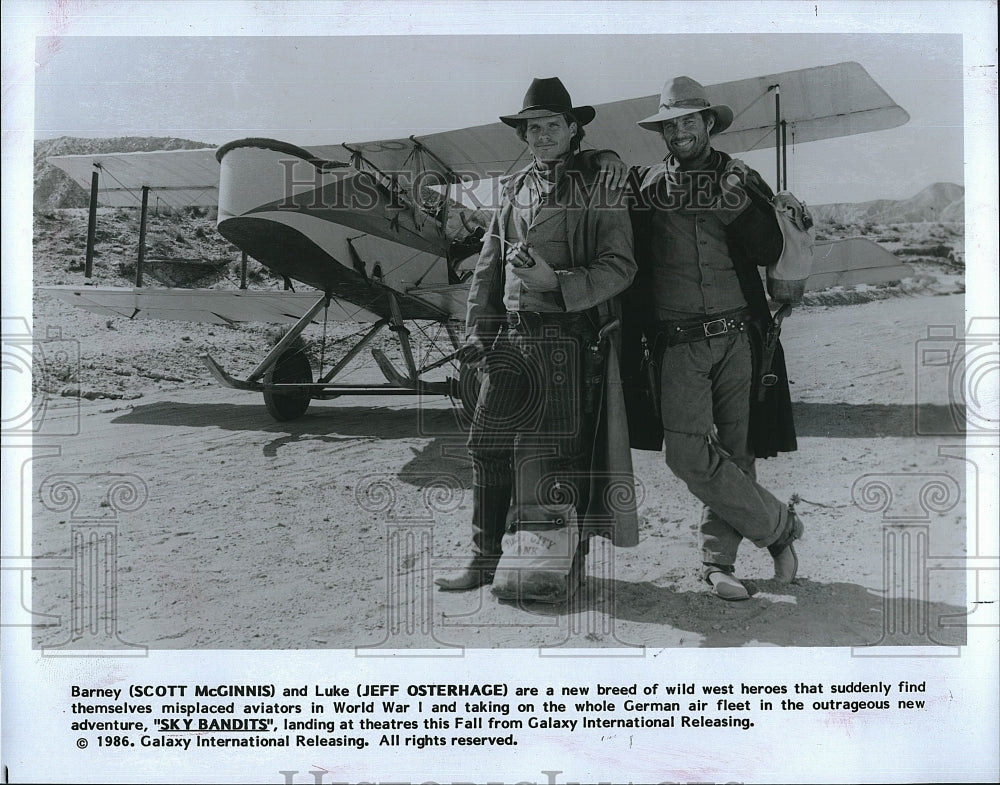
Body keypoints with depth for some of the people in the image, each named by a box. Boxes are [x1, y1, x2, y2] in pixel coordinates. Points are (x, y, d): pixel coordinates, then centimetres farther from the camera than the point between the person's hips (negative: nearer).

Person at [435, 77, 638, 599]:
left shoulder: (598, 190, 0)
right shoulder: (514, 190, 17)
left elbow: (619, 266, -8)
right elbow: (488, 267, 20)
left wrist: (556, 282, -20)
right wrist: (477, 330, 11)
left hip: (570, 337, -5)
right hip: (512, 336, 6)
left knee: (556, 450, -3)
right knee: (488, 444, 4)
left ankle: (565, 564, 9)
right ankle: (486, 557, 15)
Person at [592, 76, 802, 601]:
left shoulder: (740, 179, 10)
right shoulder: (646, 184, 10)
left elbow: (770, 251, 2)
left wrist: (738, 208, -15)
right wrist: (606, 167, 3)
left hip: (738, 336, 1)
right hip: (679, 344, 0)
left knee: (735, 453, 4)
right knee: (687, 452, -14)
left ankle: (718, 560, 18)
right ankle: (778, 524, 2)